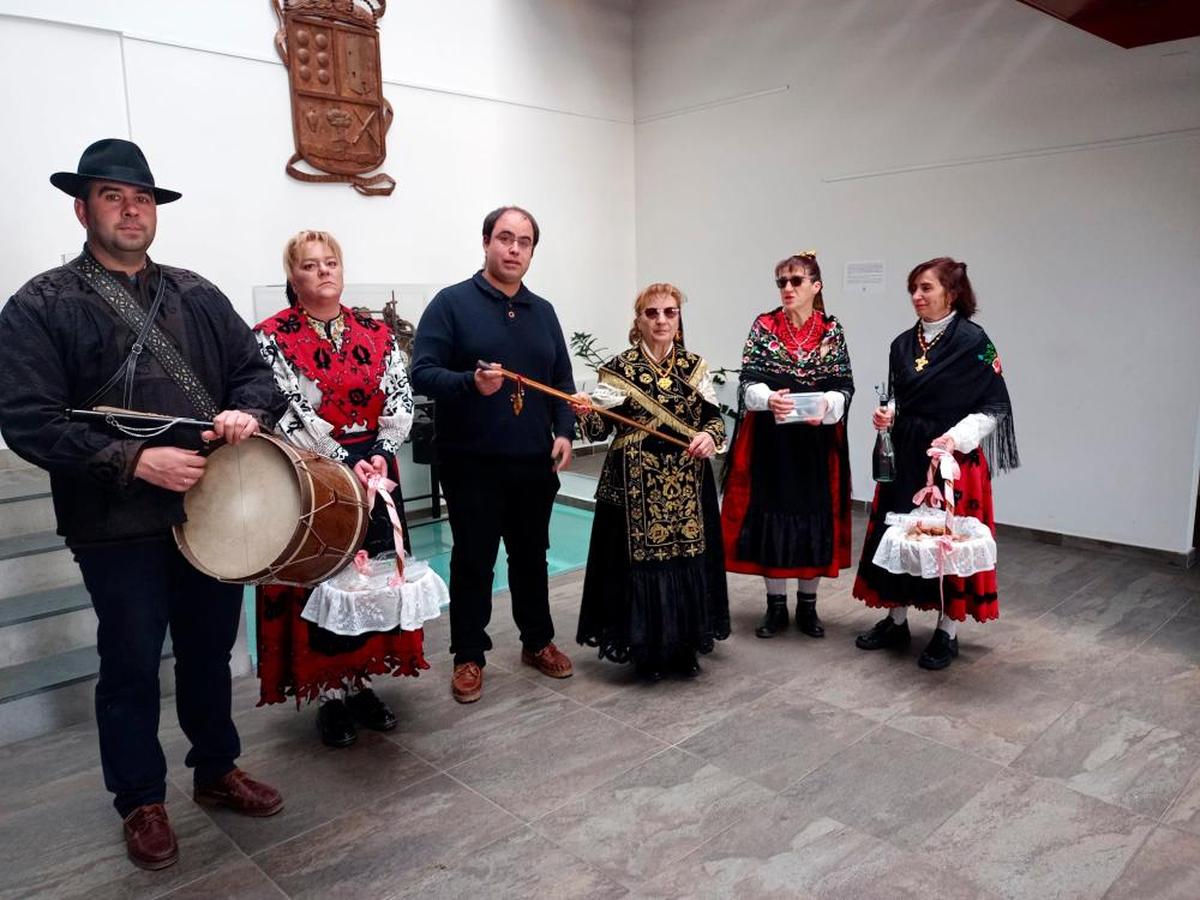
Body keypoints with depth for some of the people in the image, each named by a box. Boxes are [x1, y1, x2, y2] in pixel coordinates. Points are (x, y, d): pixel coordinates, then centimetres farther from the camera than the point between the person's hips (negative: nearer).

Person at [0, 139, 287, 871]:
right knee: (132, 667, 11)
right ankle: (141, 801, 32)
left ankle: (218, 770, 39)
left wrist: (249, 412, -15)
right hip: (118, 526, -4)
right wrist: (133, 460, -23)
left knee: (210, 653, 18)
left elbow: (256, 370, 8)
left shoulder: (197, 296, 8)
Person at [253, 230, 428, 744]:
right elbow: (288, 413, -13)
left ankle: (360, 682, 24)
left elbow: (400, 401, 2)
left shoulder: (376, 333, 8)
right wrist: (347, 465, -19)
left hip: (375, 474, 4)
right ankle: (329, 695, 17)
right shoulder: (271, 337, -4)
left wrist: (379, 456, -13)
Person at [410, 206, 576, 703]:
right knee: (473, 561, 6)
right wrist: (471, 383, -28)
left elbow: (562, 381, 16)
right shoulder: (452, 303, -4)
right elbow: (422, 373, -12)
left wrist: (564, 432, 2)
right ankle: (469, 656, 20)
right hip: (472, 463, -4)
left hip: (534, 462, 5)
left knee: (531, 556, 17)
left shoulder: (543, 311, 13)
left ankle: (538, 642, 32)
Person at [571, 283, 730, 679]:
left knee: (688, 561, 7)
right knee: (641, 563, 0)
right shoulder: (618, 368, -2)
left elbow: (715, 417, 9)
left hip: (687, 485, 3)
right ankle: (646, 651, 17)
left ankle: (685, 646, 24)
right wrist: (585, 412, -26)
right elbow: (600, 428, -5)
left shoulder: (695, 367, 7)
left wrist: (710, 435, -12)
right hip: (636, 486, -3)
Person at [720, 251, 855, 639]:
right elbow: (748, 382, -6)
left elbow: (844, 386, -1)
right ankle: (776, 606, 17)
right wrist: (769, 399, -27)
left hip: (816, 440, 1)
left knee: (815, 515, 5)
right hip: (771, 440, 0)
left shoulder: (832, 330, 4)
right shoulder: (764, 325, 2)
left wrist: (825, 404, -23)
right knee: (770, 515, 2)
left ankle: (807, 605, 21)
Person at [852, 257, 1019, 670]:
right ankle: (896, 620, 26)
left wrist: (957, 437, -21)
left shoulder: (973, 341, -10)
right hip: (904, 454, 6)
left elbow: (995, 407, -8)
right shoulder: (903, 343, 7)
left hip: (953, 456, -6)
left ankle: (948, 632, 18)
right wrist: (888, 414, -3)